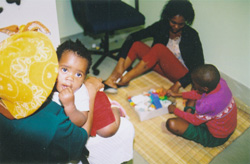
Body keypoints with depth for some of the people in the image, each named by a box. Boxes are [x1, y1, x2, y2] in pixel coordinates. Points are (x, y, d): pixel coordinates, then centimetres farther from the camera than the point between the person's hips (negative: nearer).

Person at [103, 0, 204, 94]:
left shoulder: (191, 35, -15)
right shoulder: (161, 26, -8)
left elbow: (199, 66, -16)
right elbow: (132, 37, -14)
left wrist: (178, 84, -27)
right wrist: (121, 62, -26)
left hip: (181, 74, -4)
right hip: (161, 66, 4)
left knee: (159, 48, -32)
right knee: (136, 44, -19)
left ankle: (124, 80, -28)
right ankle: (111, 80, -28)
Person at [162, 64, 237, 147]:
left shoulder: (207, 104, -42)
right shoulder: (220, 81, -21)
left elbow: (195, 121, -19)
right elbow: (199, 94, 0)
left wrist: (175, 110, -5)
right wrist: (177, 94, 5)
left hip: (215, 138, -7)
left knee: (171, 124, -21)